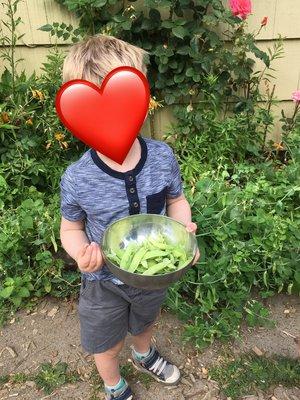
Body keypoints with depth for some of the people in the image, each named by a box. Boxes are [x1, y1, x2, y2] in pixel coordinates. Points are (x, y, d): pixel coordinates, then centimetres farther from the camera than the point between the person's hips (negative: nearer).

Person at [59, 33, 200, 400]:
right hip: (104, 282, -2)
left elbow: (176, 199, -3)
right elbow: (71, 228, -9)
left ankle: (144, 355, 71)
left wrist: (183, 232, -22)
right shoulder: (76, 179, -27)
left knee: (144, 323, 34)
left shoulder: (162, 157, -21)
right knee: (106, 345, 25)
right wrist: (82, 255, -30)